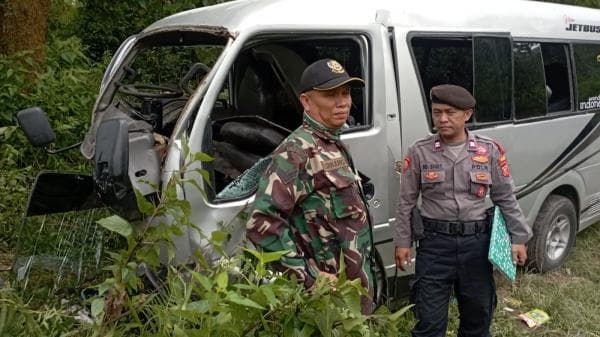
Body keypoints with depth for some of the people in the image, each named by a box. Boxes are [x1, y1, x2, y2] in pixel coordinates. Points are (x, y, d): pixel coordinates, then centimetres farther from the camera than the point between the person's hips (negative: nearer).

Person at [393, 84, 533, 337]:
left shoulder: (490, 151, -1)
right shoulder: (419, 152, -4)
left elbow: (506, 199, 6)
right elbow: (406, 202, 1)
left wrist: (518, 237, 4)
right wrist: (402, 242, 0)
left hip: (476, 241, 2)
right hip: (434, 242, -2)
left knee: (479, 311, 18)